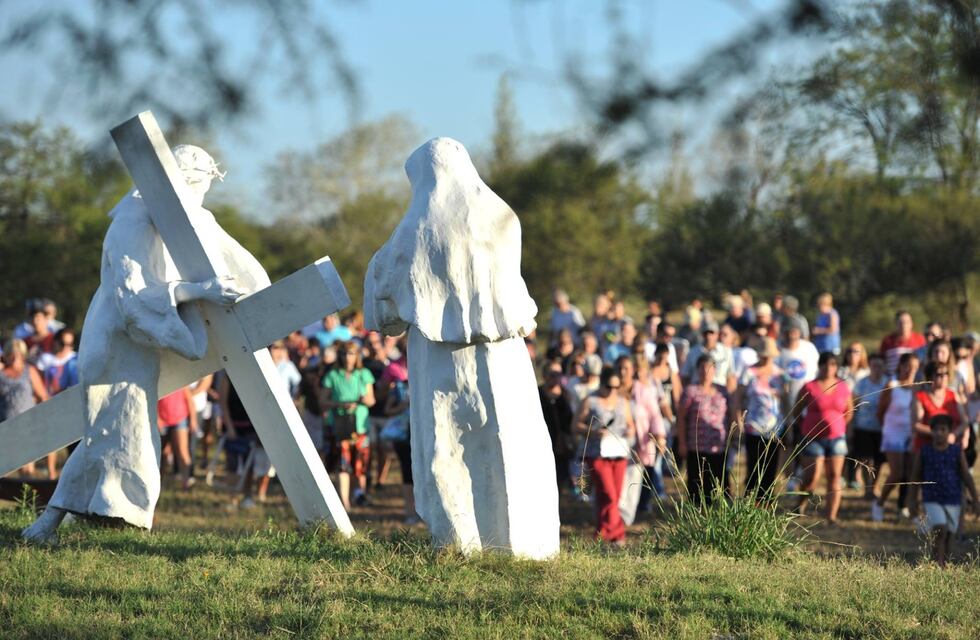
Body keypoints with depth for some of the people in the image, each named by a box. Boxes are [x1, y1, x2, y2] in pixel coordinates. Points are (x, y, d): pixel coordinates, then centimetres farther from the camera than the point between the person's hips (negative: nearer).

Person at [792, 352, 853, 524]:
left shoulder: (843, 388, 4)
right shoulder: (810, 387, -5)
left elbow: (849, 411, 19)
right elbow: (796, 410, 4)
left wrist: (839, 426, 14)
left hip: (836, 438, 3)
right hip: (813, 438, -3)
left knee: (834, 476, -2)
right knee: (812, 477, -7)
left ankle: (832, 516, -2)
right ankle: (800, 505, 20)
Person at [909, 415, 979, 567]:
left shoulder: (957, 452, 1)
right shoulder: (924, 452, -1)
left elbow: (967, 477, 3)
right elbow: (916, 477, 8)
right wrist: (913, 501, 10)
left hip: (953, 501, 2)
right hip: (932, 500, -2)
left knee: (948, 535, 9)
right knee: (939, 530, -18)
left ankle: (944, 565, 23)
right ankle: (937, 565, -17)